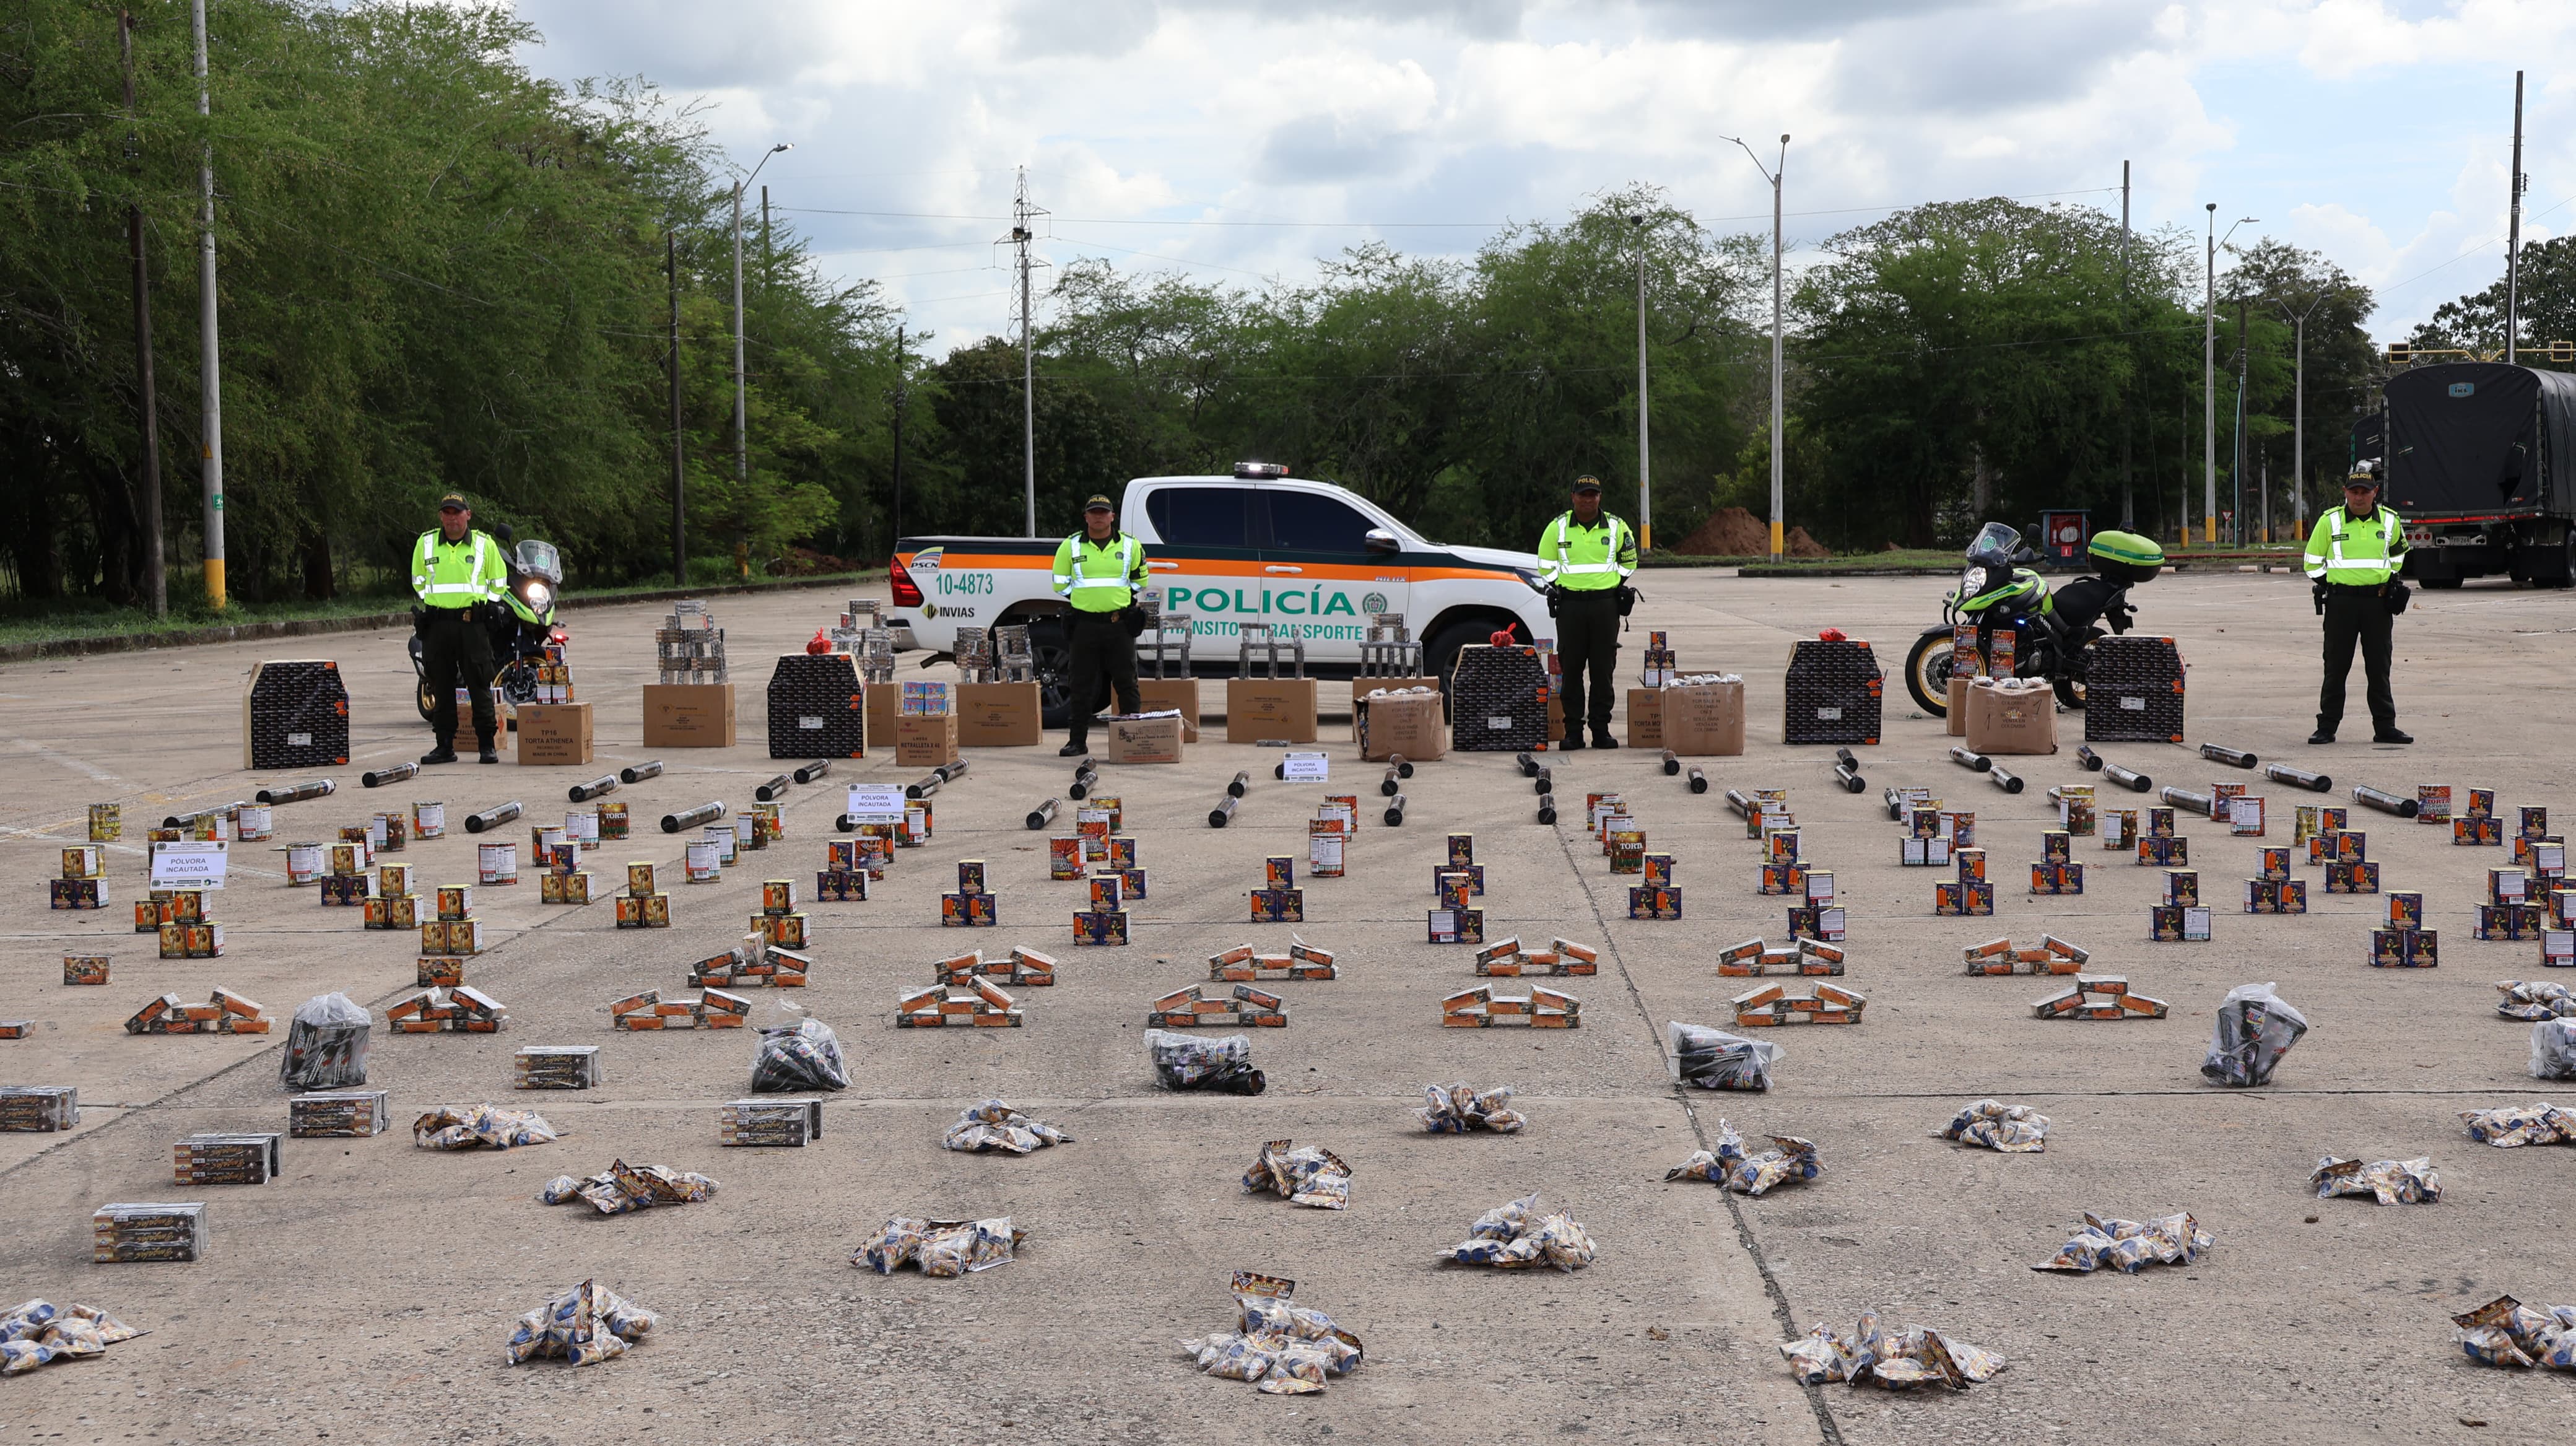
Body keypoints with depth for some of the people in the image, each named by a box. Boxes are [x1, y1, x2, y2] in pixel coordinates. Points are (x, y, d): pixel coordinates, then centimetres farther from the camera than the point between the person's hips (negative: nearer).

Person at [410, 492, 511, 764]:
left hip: (473, 626, -2)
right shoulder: (426, 543, 9)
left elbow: (499, 582, 15)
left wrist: (486, 607, 4)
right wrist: (428, 606, 10)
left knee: (480, 686, -2)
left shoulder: (485, 544, 6)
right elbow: (418, 580, 21)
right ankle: (445, 746, 10)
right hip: (437, 624, 2)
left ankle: (487, 745, 3)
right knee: (441, 688, 4)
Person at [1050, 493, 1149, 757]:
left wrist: (1116, 597, 8)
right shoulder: (1070, 546, 4)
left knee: (1126, 684, 1)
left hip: (1120, 625, 0)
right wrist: (1087, 599, 5)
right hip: (1085, 624, 0)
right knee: (1082, 686, 3)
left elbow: (1140, 581, 17)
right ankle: (1078, 741, 8)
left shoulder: (1130, 546, 7)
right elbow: (1060, 584, 9)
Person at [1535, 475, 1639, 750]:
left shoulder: (1616, 527, 7)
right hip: (1570, 605, 0)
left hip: (1606, 604, 0)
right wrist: (1556, 589, 4)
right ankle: (1573, 731, 4)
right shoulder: (1557, 528, 5)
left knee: (1603, 669, 2)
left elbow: (1628, 562, 20)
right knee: (1571, 669, 0)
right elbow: (1546, 565, 13)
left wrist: (1618, 586, 10)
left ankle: (1601, 729, 7)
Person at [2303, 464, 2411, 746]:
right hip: (2341, 602, -2)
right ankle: (2327, 727, 7)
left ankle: (2385, 727, 12)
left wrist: (2390, 580, 14)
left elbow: (2398, 552, 24)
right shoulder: (2329, 521, -1)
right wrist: (2327, 584, 0)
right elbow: (2313, 560, 7)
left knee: (2379, 667, 6)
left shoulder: (2389, 520, 5)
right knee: (2335, 666, 1)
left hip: (2378, 602, 2)